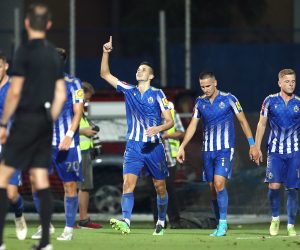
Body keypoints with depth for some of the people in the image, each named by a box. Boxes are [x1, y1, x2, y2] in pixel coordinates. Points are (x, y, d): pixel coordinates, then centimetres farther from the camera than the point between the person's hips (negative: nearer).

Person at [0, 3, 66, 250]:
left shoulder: (25, 52, -9)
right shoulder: (54, 54, 11)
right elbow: (61, 95, 13)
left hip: (26, 120, -6)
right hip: (45, 122, 6)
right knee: (41, 179, 7)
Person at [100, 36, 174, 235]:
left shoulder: (157, 94, -2)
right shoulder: (129, 90, 8)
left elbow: (170, 121, -5)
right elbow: (105, 74, 11)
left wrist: (158, 128, -25)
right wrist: (106, 53, -1)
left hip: (154, 146, -2)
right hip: (133, 146, 2)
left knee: (160, 187, 7)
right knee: (128, 183, -18)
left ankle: (162, 221, 26)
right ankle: (125, 221, -30)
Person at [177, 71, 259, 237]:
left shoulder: (229, 99, -5)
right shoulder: (200, 102, 7)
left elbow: (242, 121, 0)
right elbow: (193, 125, 12)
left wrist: (252, 145, -2)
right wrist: (182, 147, 4)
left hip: (225, 149, -5)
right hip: (207, 150, 5)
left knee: (219, 183, -20)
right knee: (212, 189, 5)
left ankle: (223, 223, -13)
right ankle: (220, 226, 14)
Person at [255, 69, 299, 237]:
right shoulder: (270, 101, 2)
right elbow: (262, 124, 8)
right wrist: (257, 148, 4)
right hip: (275, 151, -1)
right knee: (274, 185, -14)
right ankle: (275, 218, 10)